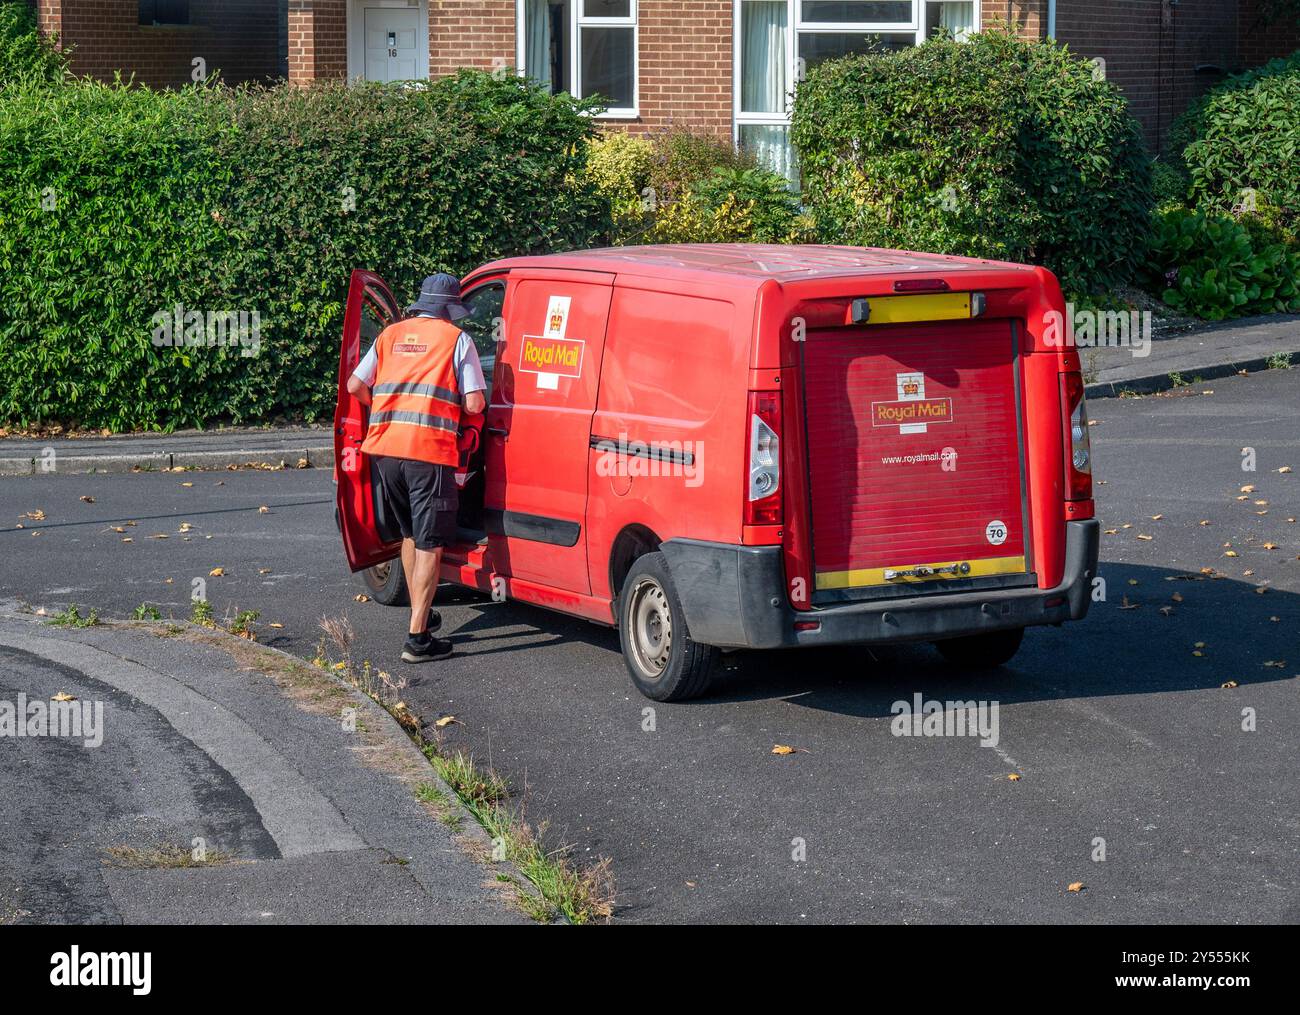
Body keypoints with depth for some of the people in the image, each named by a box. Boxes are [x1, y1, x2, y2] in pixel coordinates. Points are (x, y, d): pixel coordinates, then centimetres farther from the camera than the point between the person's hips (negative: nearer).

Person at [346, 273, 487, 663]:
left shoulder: (390, 335, 15)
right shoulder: (457, 340, 2)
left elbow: (355, 386, 11)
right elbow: (474, 404, -5)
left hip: (384, 448, 5)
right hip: (430, 453, -5)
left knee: (410, 535, 23)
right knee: (429, 546, -1)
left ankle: (422, 614, 36)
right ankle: (418, 637, -6)